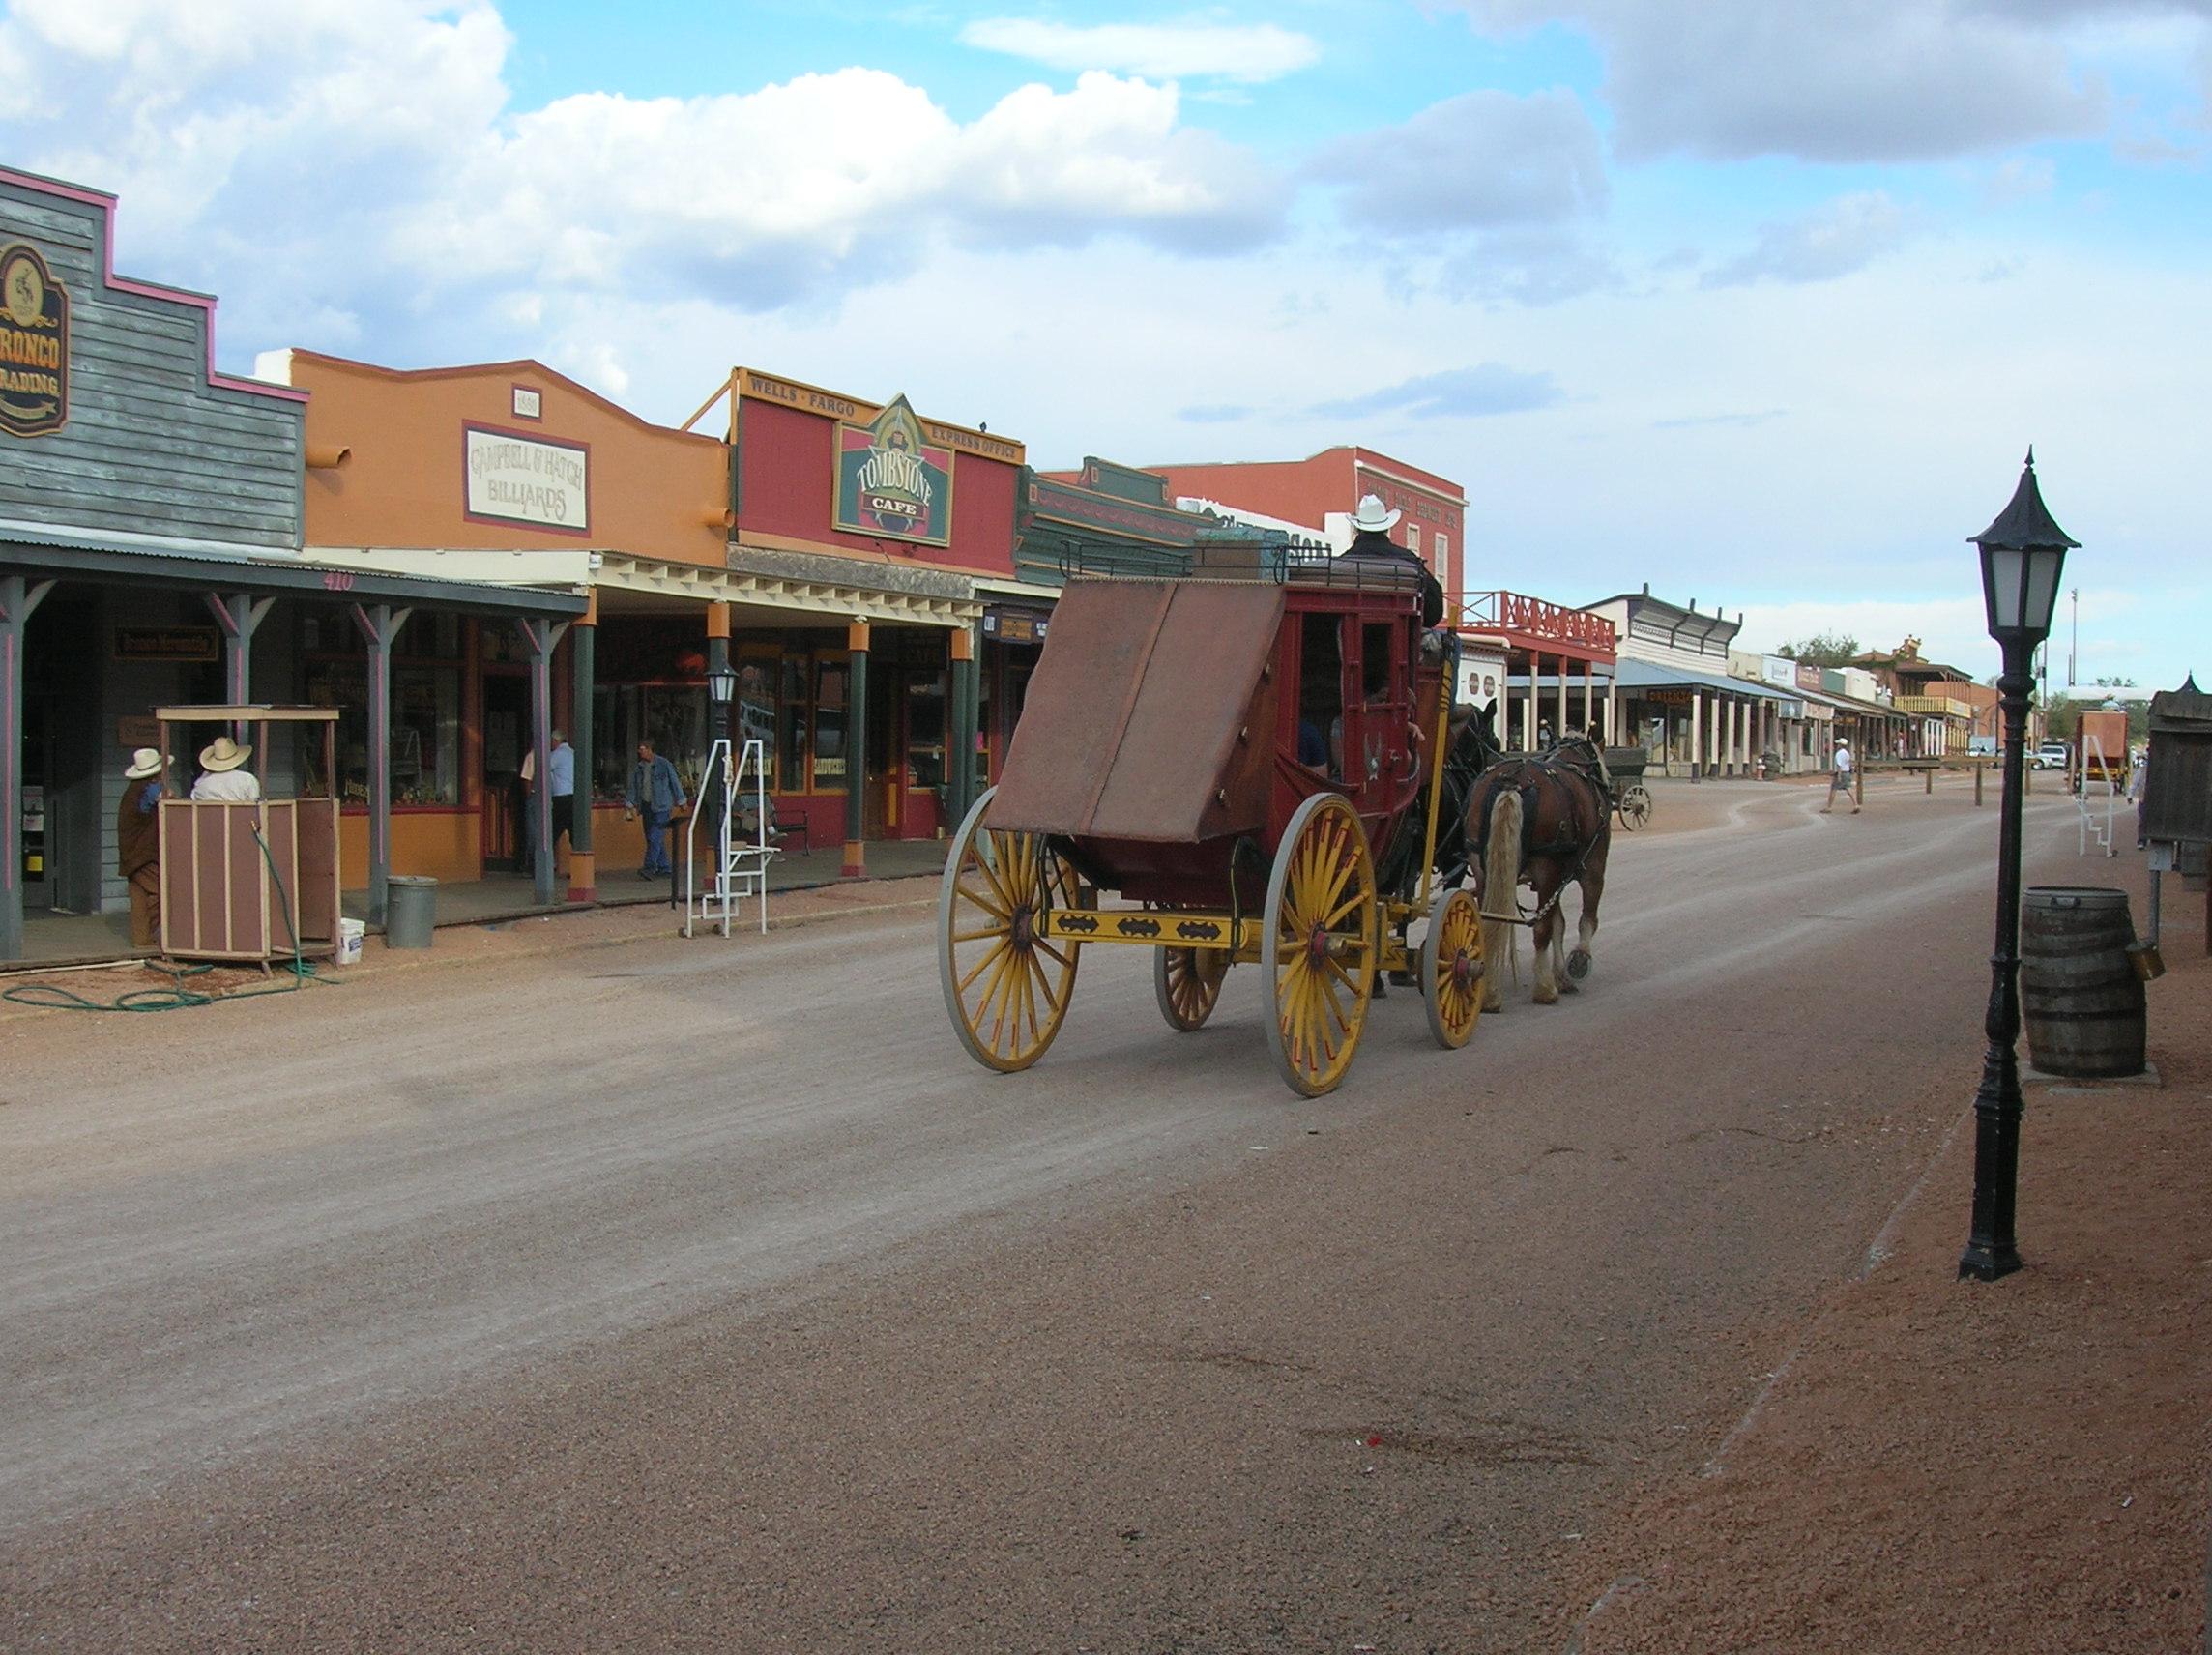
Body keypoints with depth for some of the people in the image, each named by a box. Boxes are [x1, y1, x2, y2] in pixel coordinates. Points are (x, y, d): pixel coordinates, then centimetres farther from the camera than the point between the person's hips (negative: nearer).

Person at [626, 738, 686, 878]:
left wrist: (681, 802, 5)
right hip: (646, 806, 6)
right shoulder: (638, 768, 11)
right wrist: (629, 805, 7)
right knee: (651, 838, 6)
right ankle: (664, 869, 13)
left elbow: (675, 782, 2)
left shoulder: (664, 764, -4)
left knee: (655, 837, -16)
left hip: (661, 807, -6)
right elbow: (633, 787, 15)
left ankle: (650, 867, -21)